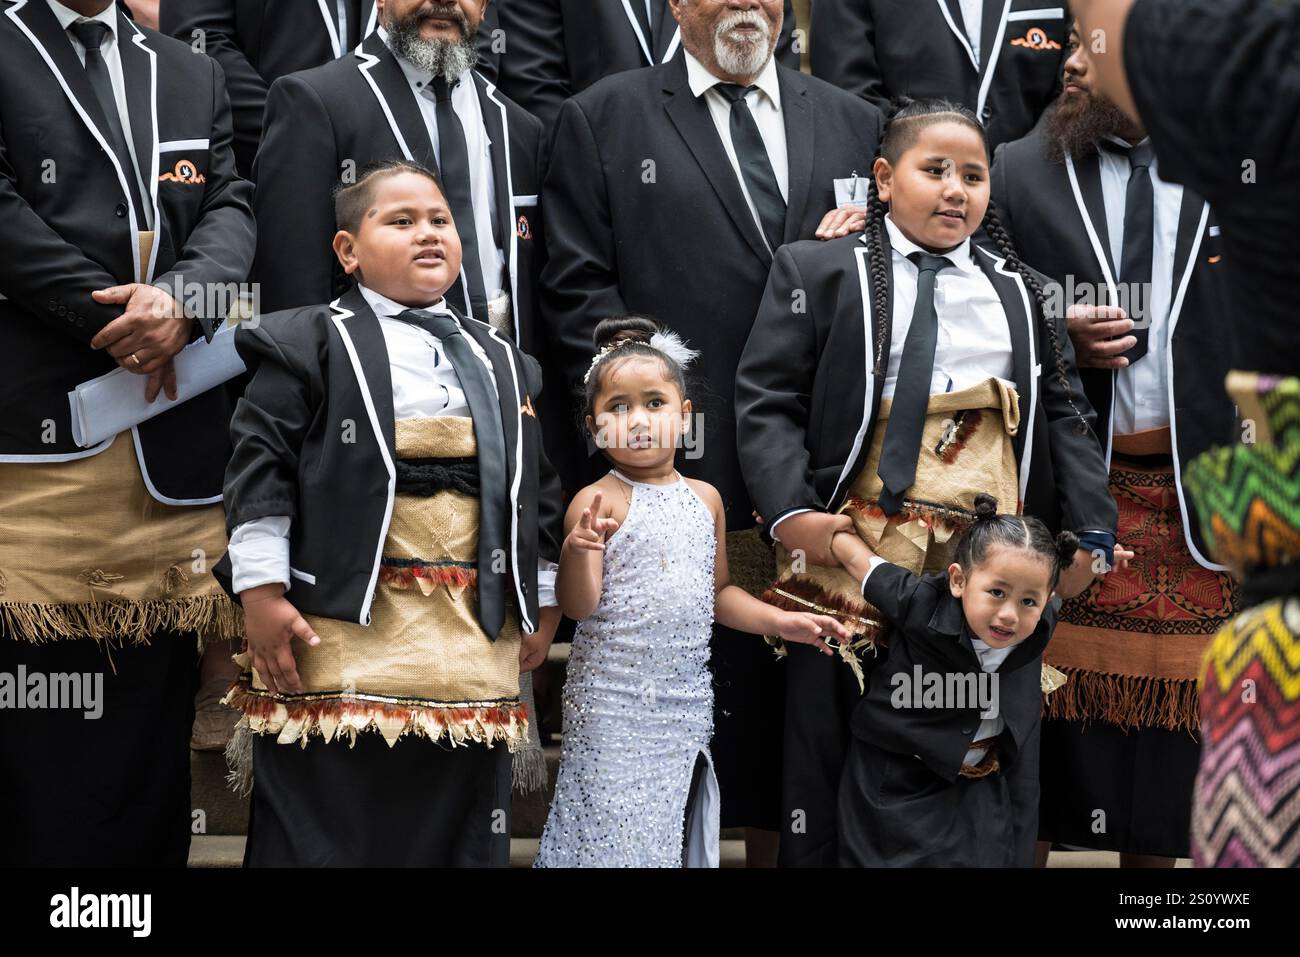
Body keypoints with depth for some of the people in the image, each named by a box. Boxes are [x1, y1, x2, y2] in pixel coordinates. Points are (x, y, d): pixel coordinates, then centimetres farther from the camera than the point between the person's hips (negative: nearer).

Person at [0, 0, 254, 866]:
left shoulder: (194, 79, 20)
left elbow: (231, 211, 10)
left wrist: (178, 301, -11)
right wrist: (116, 318, -9)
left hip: (174, 437, 4)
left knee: (154, 692, 5)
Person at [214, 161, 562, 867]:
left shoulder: (503, 364, 18)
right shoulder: (310, 344, 2)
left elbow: (537, 486, 21)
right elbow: (260, 466, -5)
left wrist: (543, 603, 16)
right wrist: (261, 592, -13)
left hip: (472, 639, 5)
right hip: (342, 626, -5)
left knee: (461, 836, 8)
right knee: (324, 828, -2)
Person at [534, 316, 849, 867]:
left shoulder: (704, 498, 8)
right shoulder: (599, 502, -9)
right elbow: (579, 607, -14)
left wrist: (781, 621, 8)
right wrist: (577, 552, -31)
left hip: (688, 696, 5)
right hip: (614, 699, -5)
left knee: (676, 830, 8)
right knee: (616, 836, -6)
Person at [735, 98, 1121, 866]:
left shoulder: (1022, 292, 17)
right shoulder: (819, 270, 6)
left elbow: (1065, 411, 14)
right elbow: (767, 399, 0)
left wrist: (1091, 530, 3)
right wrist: (791, 513, -14)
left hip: (993, 554, 3)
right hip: (856, 543, -3)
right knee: (830, 739, 3)